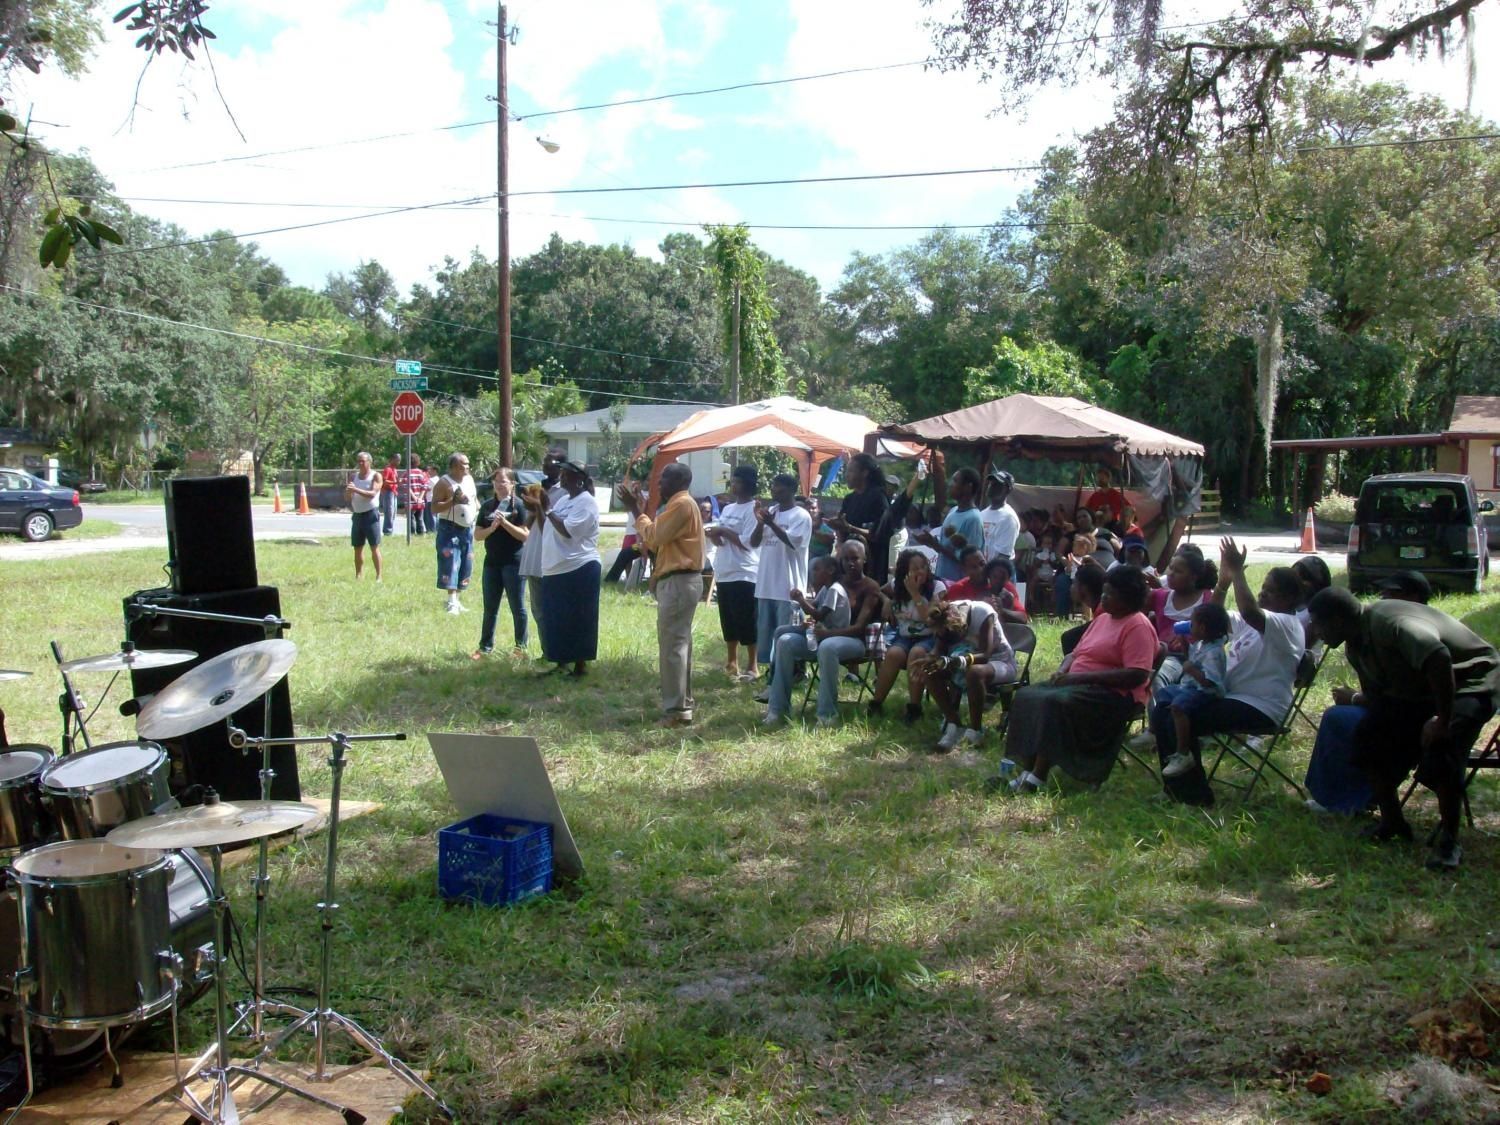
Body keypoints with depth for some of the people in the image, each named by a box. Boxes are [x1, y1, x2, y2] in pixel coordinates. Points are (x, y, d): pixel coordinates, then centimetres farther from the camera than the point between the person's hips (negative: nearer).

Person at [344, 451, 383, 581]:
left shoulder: (376, 476, -3)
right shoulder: (354, 477, 13)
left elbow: (372, 494, -17)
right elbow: (347, 497, 9)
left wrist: (356, 490, -28)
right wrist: (349, 490, -14)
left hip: (371, 514, -5)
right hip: (357, 515, 5)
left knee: (374, 547, -7)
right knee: (357, 547, 6)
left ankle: (378, 576, -6)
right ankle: (358, 576, 11)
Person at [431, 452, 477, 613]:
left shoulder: (469, 480, 10)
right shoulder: (444, 483, -11)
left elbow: (475, 499, 24)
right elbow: (434, 507, -15)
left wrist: (478, 509, 4)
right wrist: (453, 501, -25)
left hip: (467, 528, 7)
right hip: (450, 528, -7)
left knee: (466, 565, 11)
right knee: (450, 565, -12)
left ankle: (457, 600, 21)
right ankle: (452, 603, -13)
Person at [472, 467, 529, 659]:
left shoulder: (518, 506, -4)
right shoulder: (487, 506, 8)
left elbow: (525, 535, -11)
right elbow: (477, 535, 5)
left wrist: (504, 522, -20)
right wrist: (492, 528, -13)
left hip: (513, 563, -4)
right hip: (492, 563, 5)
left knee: (517, 607, 3)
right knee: (490, 608, 9)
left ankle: (521, 646, 14)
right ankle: (485, 647, 16)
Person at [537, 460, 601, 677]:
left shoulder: (586, 502, -11)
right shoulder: (563, 500, 16)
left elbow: (567, 531, -23)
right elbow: (547, 530, 15)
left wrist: (548, 510, -15)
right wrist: (538, 509, 4)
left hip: (579, 570, -9)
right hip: (556, 570, 9)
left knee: (578, 620, -2)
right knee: (556, 620, 12)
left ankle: (580, 665, 5)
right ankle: (560, 663, 21)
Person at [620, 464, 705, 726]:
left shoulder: (682, 504, -13)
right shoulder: (680, 504, 21)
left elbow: (653, 536, -17)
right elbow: (658, 540, 17)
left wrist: (635, 509, -6)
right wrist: (637, 509, 12)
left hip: (678, 582, -11)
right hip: (680, 580, 11)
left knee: (672, 644, -10)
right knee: (680, 643, 13)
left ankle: (676, 709, -8)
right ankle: (682, 703, 18)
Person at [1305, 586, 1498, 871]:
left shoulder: (1390, 623, -32)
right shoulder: (1355, 648, -2)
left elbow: (1438, 659, -47)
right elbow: (1378, 697, 7)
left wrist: (1442, 721, -42)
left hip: (1472, 680, -9)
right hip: (1421, 689, 9)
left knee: (1440, 745, -29)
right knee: (1371, 734, -5)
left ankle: (1449, 841, -14)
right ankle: (1392, 822, 7)